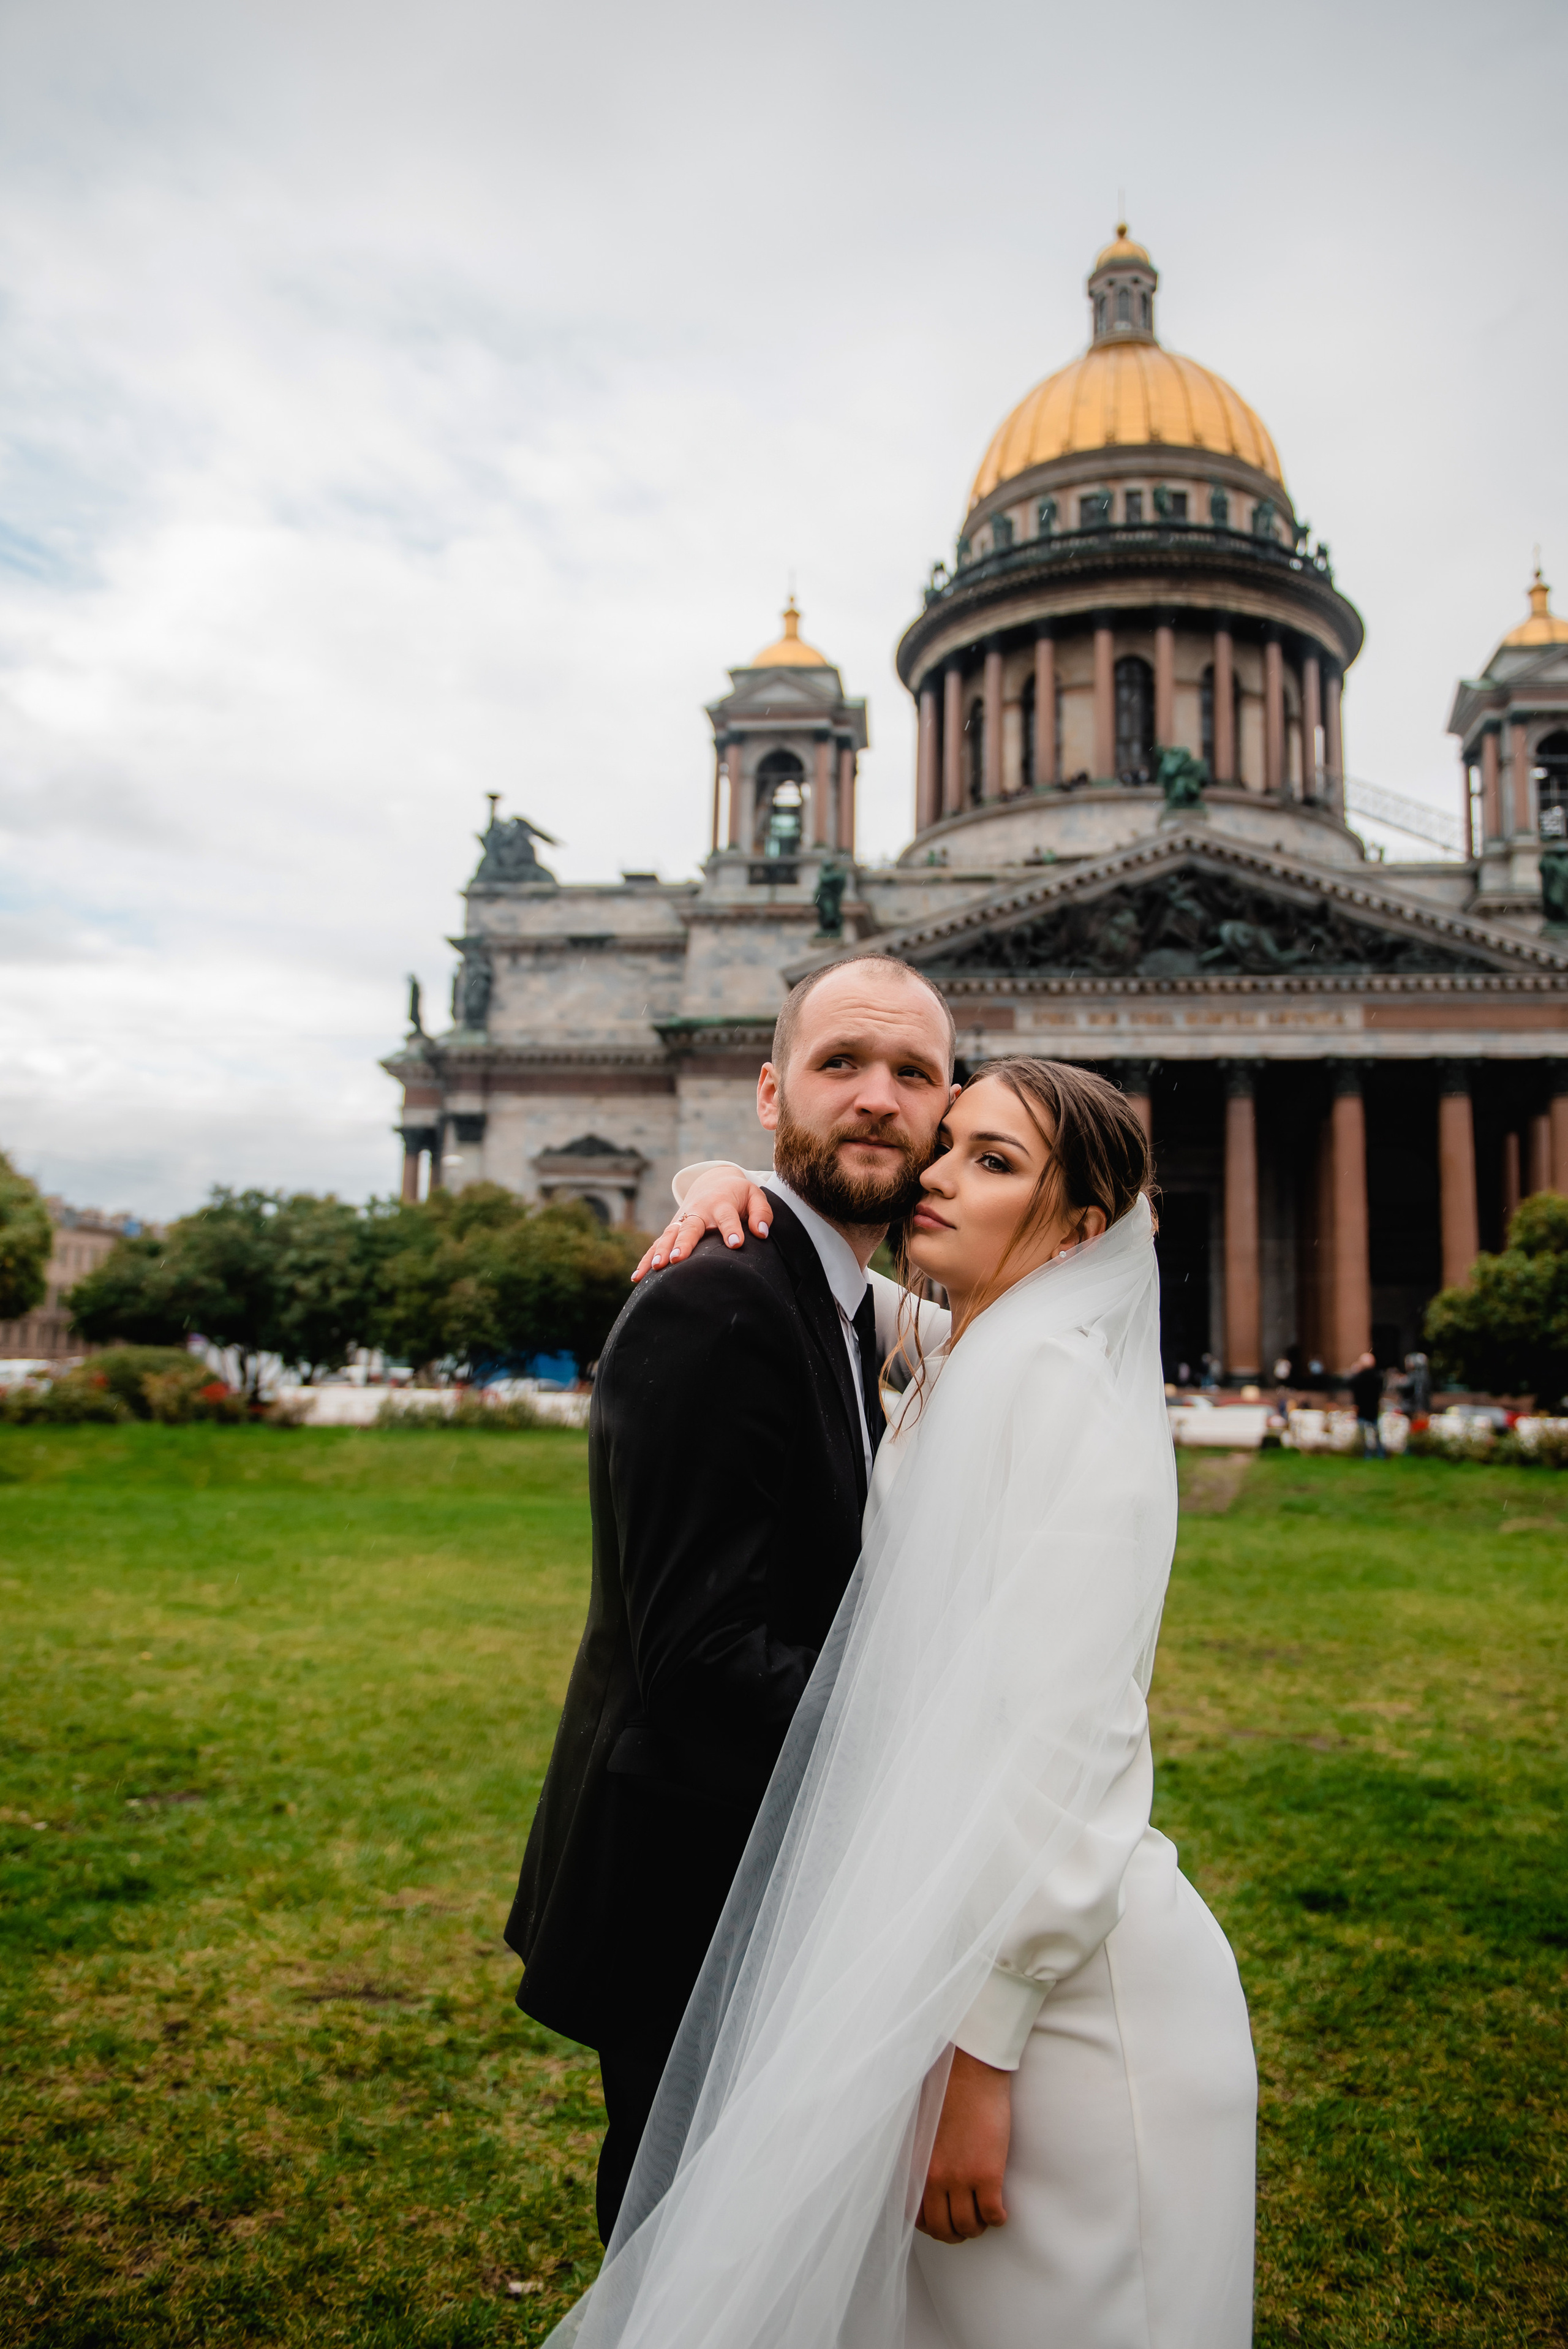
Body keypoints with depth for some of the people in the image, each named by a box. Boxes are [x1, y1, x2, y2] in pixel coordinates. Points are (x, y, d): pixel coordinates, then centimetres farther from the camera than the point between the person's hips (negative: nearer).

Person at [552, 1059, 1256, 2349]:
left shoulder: (1058, 1383, -18)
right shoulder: (938, 1377, 7)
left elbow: (1062, 1747, -22)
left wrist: (982, 2047, -21)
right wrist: (733, 1183, 2)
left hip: (1057, 1980, -8)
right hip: (934, 1946, 8)